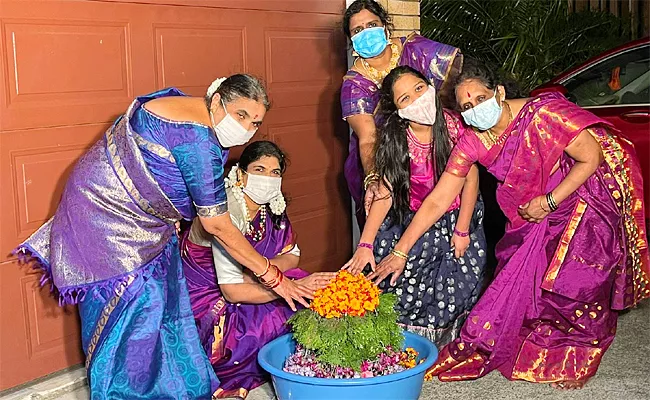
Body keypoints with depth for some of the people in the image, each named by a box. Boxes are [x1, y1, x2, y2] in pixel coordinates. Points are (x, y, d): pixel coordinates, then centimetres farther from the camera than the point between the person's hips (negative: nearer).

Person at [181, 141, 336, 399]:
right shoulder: (228, 214, -28)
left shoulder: (270, 206, -5)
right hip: (207, 298, -7)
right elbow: (232, 291, -30)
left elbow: (291, 255, 3)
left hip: (244, 283, 7)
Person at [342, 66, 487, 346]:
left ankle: (445, 347, 13)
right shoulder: (394, 139, -10)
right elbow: (385, 192, -14)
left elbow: (470, 180, -7)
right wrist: (365, 245, -22)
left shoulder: (453, 125, -14)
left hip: (456, 219, -1)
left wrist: (462, 232, -8)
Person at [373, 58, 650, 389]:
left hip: (584, 197, -4)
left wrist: (549, 202, -20)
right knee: (519, 279, 2)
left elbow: (591, 158, -19)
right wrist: (400, 251, -17)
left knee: (576, 283, -4)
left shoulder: (541, 114, -28)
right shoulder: (472, 143, -14)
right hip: (534, 212, 5)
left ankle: (576, 365, 18)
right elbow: (437, 201, -13)